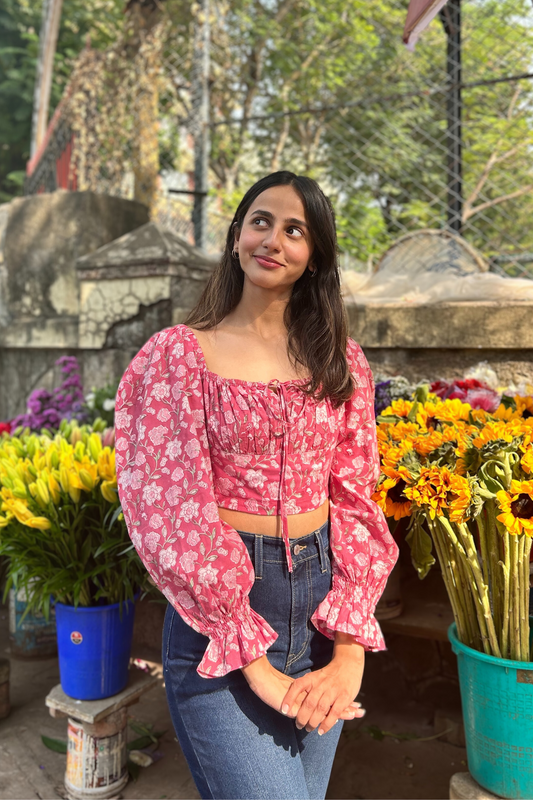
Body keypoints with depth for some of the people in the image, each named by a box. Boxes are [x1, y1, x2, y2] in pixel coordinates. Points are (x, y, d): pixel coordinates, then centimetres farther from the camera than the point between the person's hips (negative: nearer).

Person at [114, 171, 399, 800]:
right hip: (216, 615, -3)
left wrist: (349, 651, -8)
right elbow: (177, 515, -11)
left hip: (323, 607, 4)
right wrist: (256, 666, -14)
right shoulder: (178, 353, -5)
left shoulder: (341, 360, 5)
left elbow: (356, 501, 2)